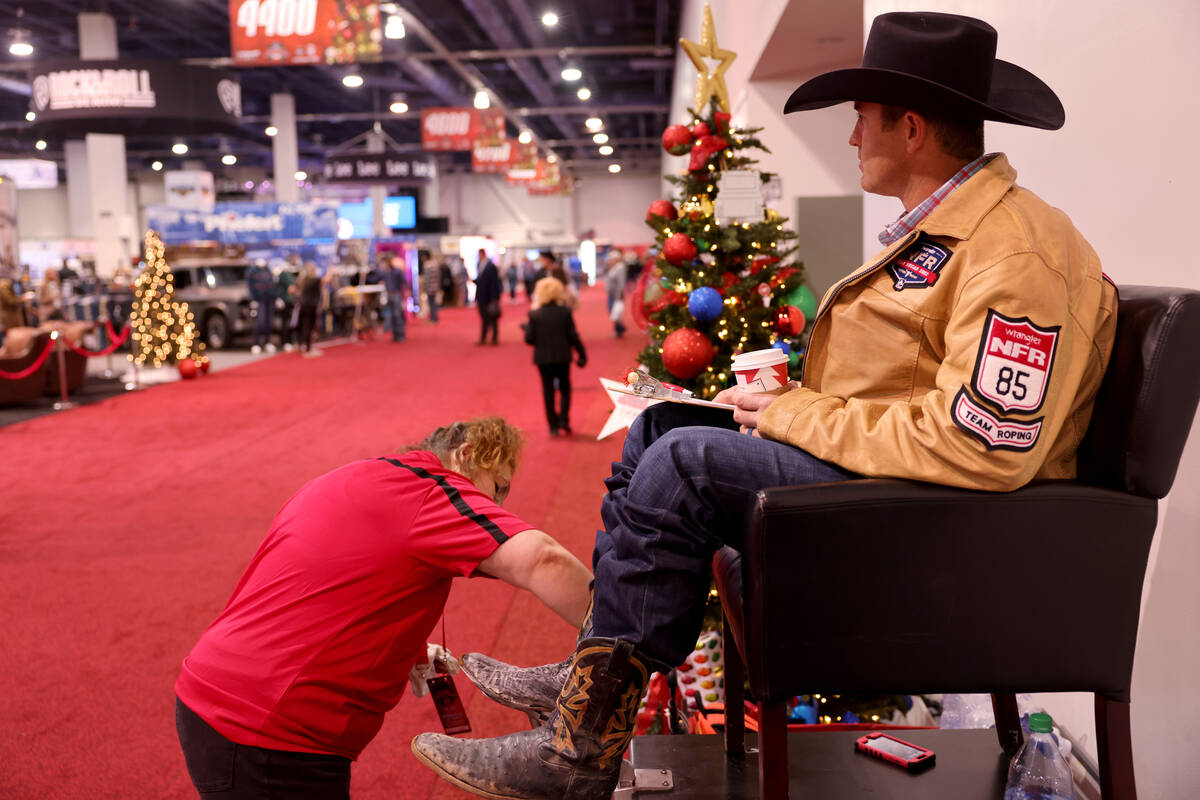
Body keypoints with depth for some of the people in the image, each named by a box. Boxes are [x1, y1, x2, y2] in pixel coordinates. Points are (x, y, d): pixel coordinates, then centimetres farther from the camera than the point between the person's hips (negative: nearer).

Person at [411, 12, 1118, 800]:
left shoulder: (1019, 250, -19)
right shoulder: (939, 227, 14)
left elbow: (978, 451, -28)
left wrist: (794, 417, -19)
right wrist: (789, 401, 3)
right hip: (874, 461, 11)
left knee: (687, 463, -24)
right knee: (658, 427, 6)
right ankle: (592, 671, 4)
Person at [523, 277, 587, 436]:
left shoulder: (534, 314, -7)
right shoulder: (565, 312, -7)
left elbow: (529, 339, -8)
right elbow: (573, 336, -6)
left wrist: (526, 328, 13)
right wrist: (582, 354, 4)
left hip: (543, 357, 0)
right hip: (562, 356, 0)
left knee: (548, 390, 9)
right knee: (565, 388, 15)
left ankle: (553, 425, 9)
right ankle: (564, 419, 0)